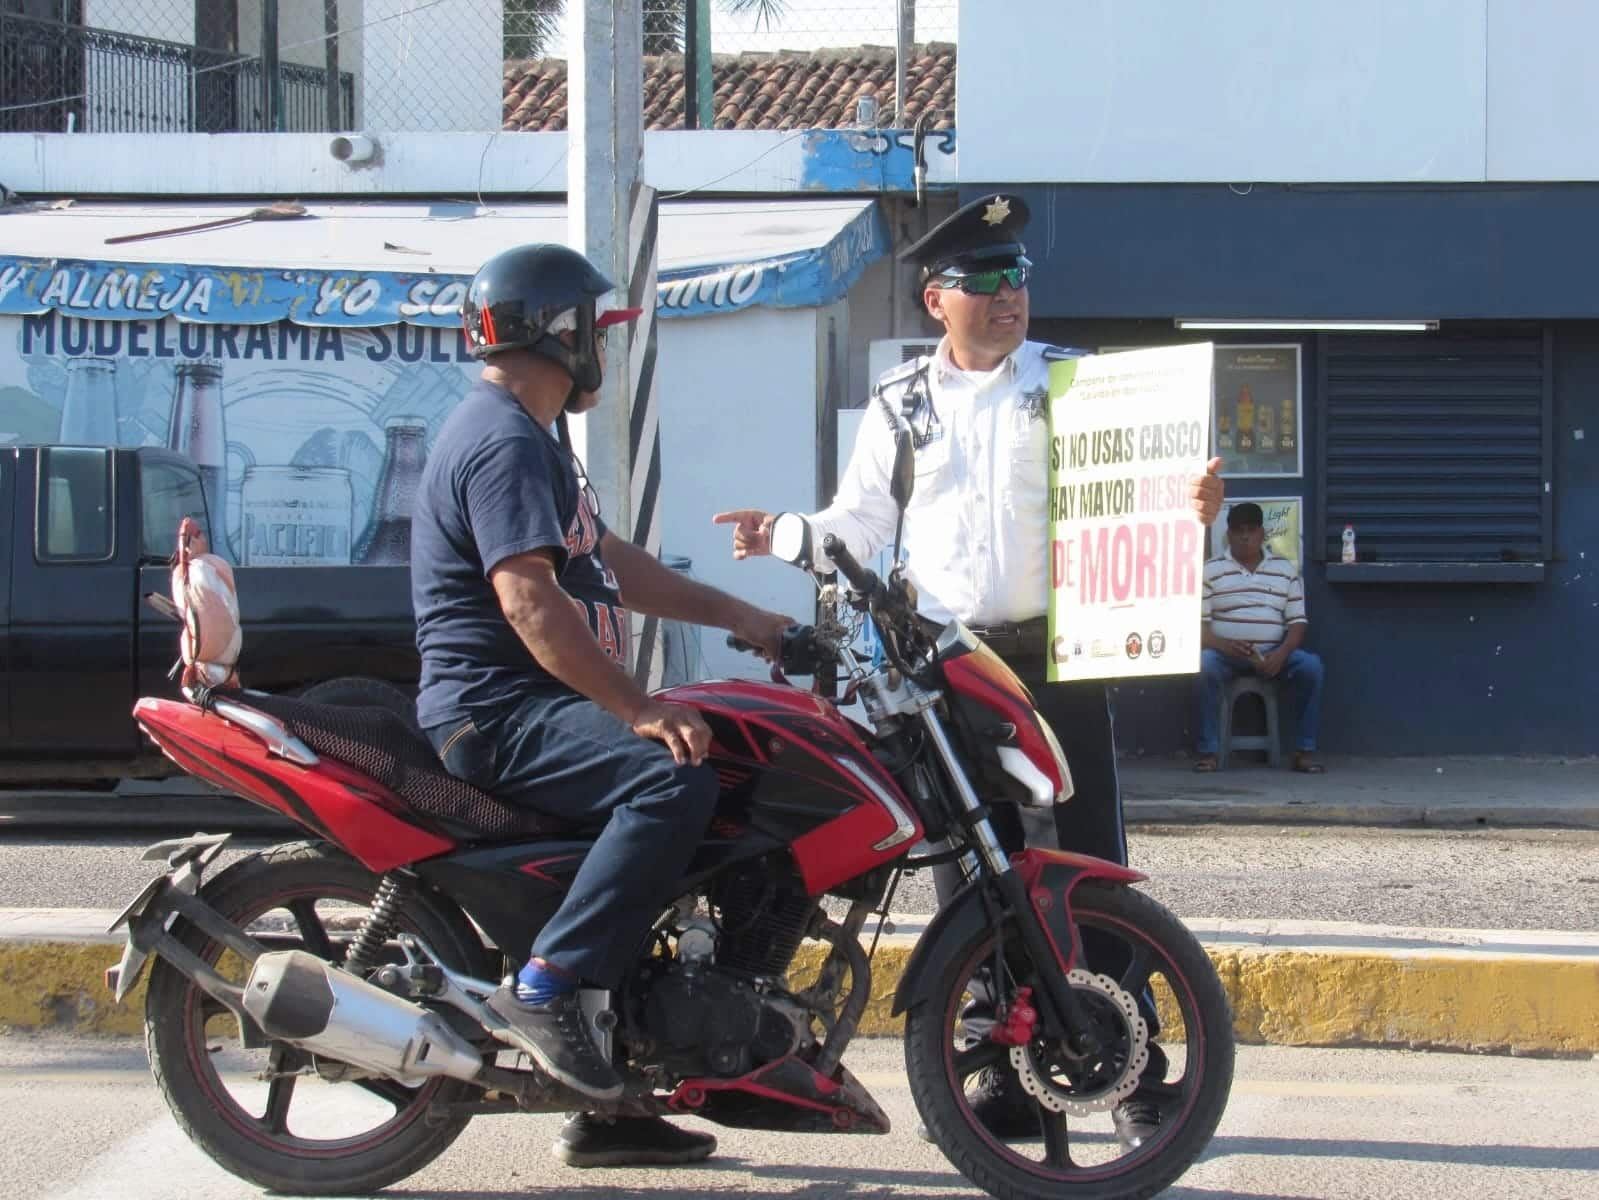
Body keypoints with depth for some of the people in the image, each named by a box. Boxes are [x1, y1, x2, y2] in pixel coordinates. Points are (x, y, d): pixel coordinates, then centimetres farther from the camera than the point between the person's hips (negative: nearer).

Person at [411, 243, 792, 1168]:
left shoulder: (527, 438, 22)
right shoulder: (504, 443, -14)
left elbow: (606, 561, 28)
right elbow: (528, 599, -26)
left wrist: (739, 616, 23)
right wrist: (641, 710, -29)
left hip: (536, 709, 12)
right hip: (495, 712, -12)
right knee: (675, 782, -30)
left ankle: (606, 1107, 16)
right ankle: (545, 988, -29)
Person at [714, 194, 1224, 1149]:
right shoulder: (901, 405, 12)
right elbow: (859, 525, 16)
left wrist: (1193, 500, -22)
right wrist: (784, 536, -2)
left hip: (1059, 656, -3)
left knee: (1091, 871, -5)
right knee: (973, 882, 6)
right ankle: (1008, 1081, 14)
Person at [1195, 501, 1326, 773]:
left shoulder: (1285, 570, 12)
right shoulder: (1210, 571, 6)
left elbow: (1298, 621, 7)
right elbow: (1197, 623, -1)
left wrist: (1281, 654, -13)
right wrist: (1224, 645, -21)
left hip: (1273, 655, 2)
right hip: (1225, 653, -1)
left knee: (1311, 665, -27)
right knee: (1205, 664, -35)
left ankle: (1306, 750, -20)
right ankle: (1207, 750, -28)